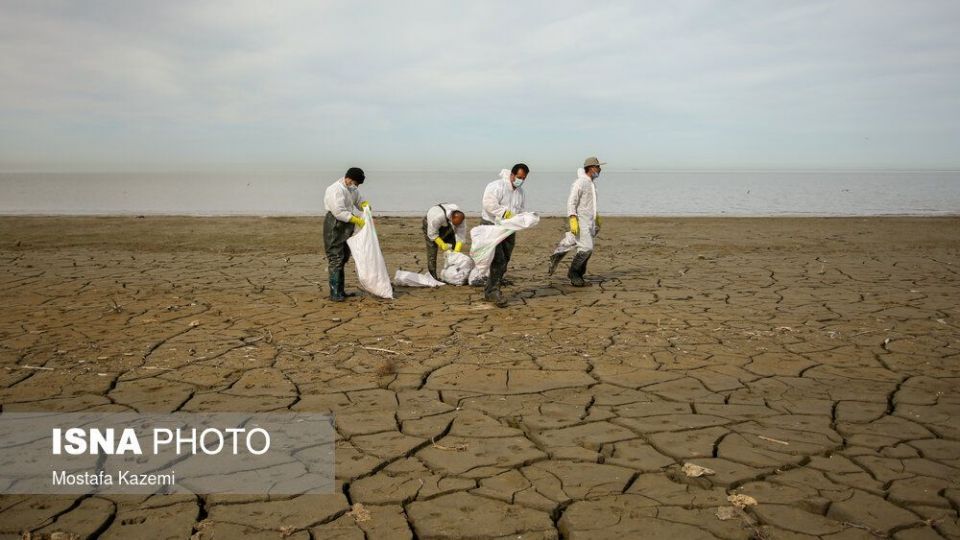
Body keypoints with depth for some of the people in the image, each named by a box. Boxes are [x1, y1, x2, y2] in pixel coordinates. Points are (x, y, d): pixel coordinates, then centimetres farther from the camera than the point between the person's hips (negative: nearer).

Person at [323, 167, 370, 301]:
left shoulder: (353, 189, 9)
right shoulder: (335, 190, -19)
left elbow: (360, 200, 18)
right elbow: (339, 212, -25)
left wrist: (365, 205, -7)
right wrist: (357, 220, -24)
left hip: (346, 227, 10)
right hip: (334, 226, -10)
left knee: (343, 258, 13)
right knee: (335, 259, -10)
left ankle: (340, 291, 21)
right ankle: (334, 293, -9)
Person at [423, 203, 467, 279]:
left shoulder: (459, 218, -27)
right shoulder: (438, 216, -43)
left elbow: (461, 236, -22)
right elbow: (432, 233, -30)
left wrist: (457, 251, -29)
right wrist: (442, 245, -27)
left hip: (447, 227, 5)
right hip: (430, 226, -5)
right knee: (432, 250, -14)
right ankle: (432, 276, -11)